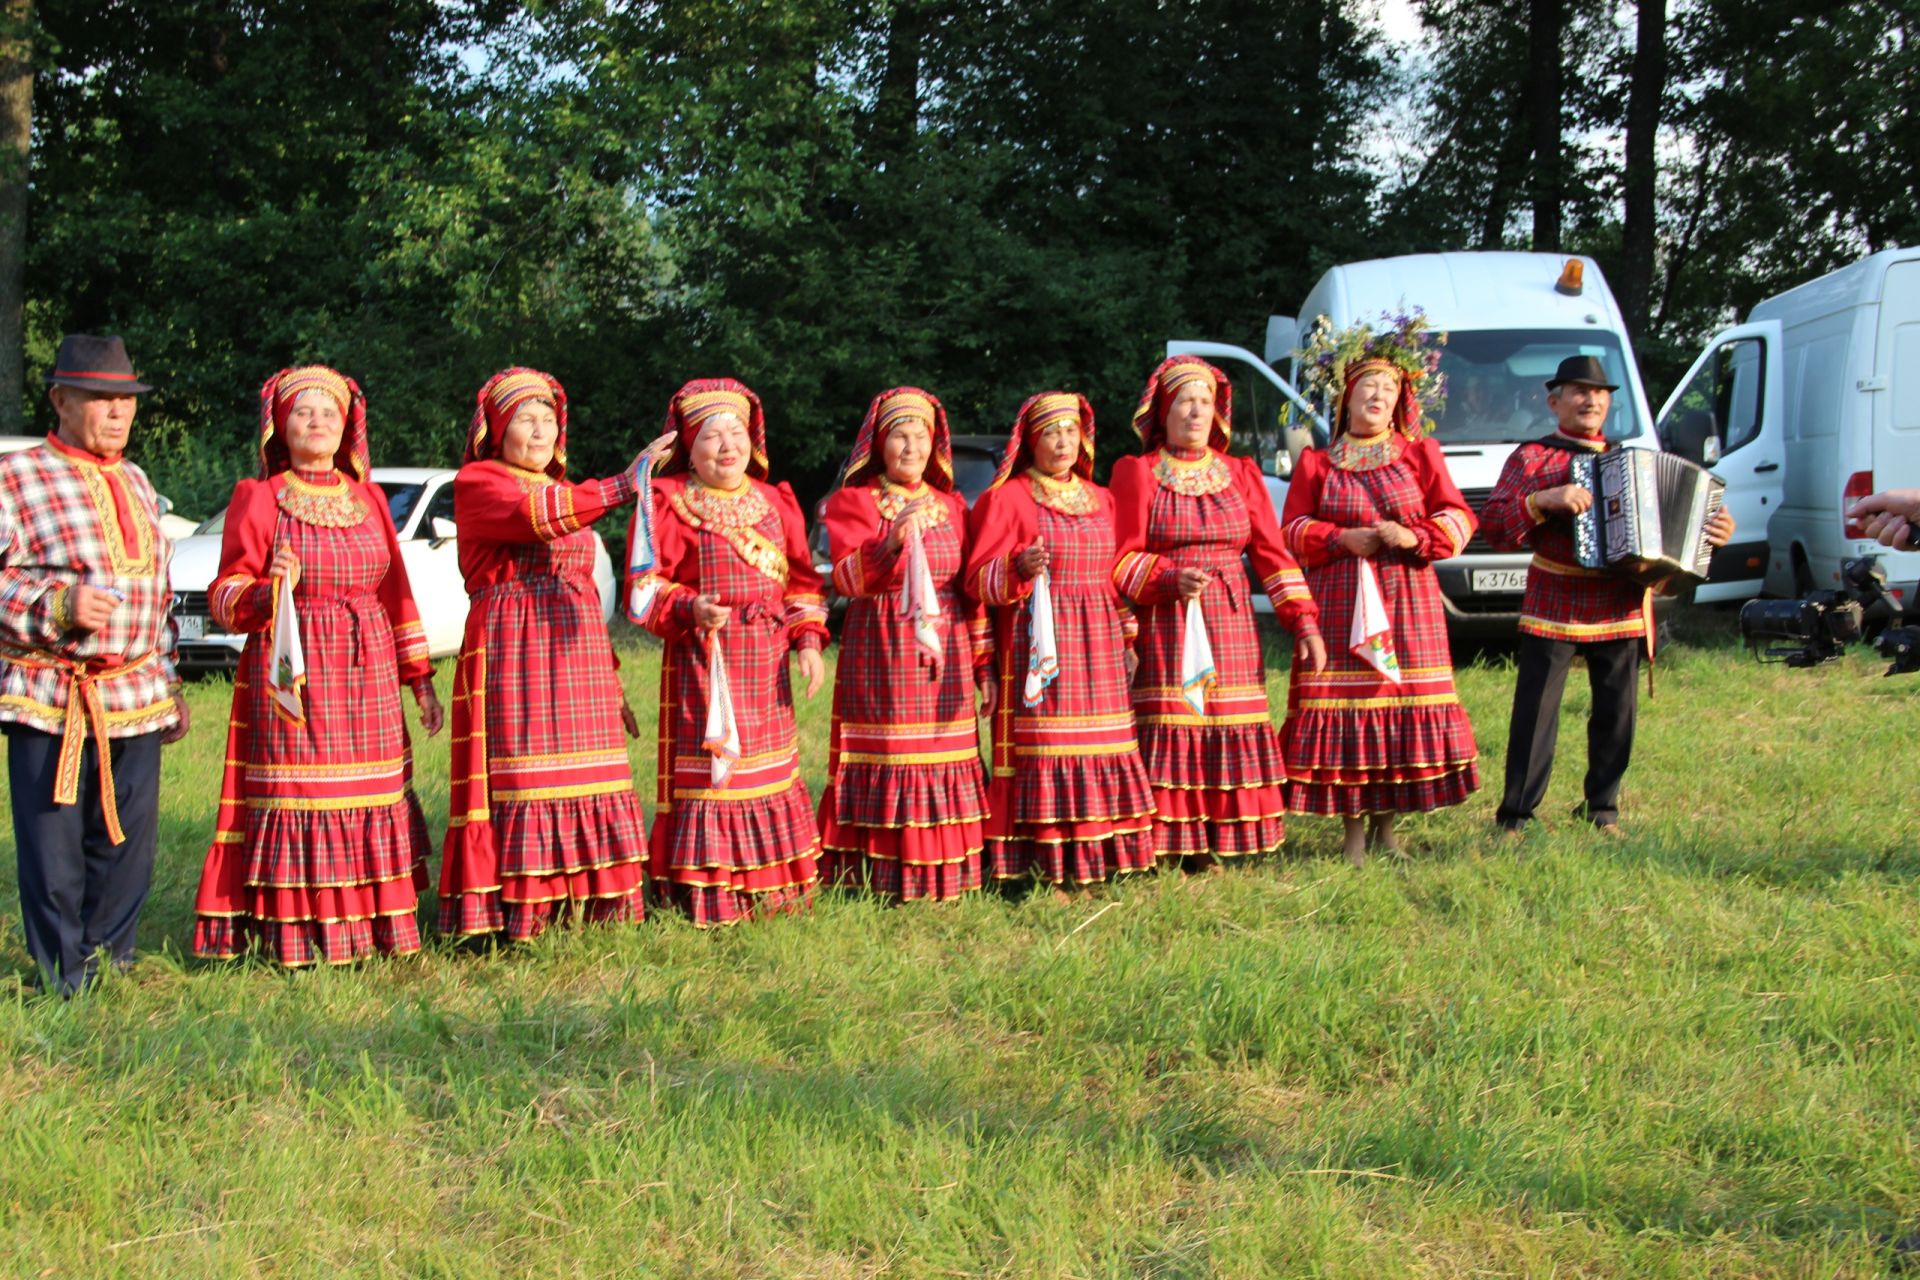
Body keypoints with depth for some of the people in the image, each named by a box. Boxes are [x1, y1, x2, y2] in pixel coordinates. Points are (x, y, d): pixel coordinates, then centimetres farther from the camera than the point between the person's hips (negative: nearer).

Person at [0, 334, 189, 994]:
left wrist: (168, 685, 22)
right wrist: (58, 605, -21)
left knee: (128, 844, 8)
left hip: (135, 698, 6)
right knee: (53, 847, -2)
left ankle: (110, 965, 22)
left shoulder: (135, 482, 17)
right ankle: (65, 982, 10)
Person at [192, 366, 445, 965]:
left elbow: (396, 593, 15)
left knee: (372, 799, 4)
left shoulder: (366, 497, 13)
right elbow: (225, 597, -5)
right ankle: (297, 936, 1)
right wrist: (268, 589, -26)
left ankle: (372, 925, 12)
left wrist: (420, 679, 12)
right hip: (292, 679, -4)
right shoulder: (258, 498, 1)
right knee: (297, 797, -7)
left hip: (367, 678, 4)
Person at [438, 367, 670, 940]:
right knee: (520, 780, -11)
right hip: (513, 653, -7)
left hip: (578, 656, 7)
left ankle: (576, 908, 8)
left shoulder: (565, 492, 24)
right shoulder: (477, 482, 0)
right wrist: (624, 485, -29)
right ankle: (515, 920, -7)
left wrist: (610, 679, 21)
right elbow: (536, 517, -22)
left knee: (581, 780, 3)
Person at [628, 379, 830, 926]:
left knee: (770, 768, 12)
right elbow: (646, 588, -9)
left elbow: (802, 582, 15)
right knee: (708, 771, -6)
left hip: (767, 664, 6)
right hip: (703, 660, -6)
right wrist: (690, 608, -27)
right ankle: (707, 896, 1)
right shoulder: (669, 503, -5)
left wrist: (808, 640, 3)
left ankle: (770, 889, 22)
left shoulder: (773, 502, 11)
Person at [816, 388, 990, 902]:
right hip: (881, 653, -4)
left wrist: (983, 662, 10)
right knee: (887, 761, -7)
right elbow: (846, 578, -14)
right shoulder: (854, 502, 2)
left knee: (943, 765, 3)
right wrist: (891, 542, -30)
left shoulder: (951, 505, 15)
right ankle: (882, 875, -2)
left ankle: (941, 874, 11)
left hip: (945, 656, 4)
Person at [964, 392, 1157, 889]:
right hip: (1038, 641, -6)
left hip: (1097, 646, 6)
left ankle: (1088, 862, 11)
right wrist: (1020, 568, -28)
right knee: (1043, 747, -10)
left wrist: (1127, 637, 15)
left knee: (1101, 750, 3)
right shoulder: (1005, 498, -1)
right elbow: (979, 579, -9)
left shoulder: (1100, 499, 17)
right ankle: (1044, 872, -6)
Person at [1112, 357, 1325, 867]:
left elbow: (1271, 553, 9)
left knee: (1228, 738, 0)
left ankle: (1210, 845, 8)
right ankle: (1166, 849, -5)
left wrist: (1303, 621, 1)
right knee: (1171, 731, -9)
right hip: (1164, 629, -4)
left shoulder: (1240, 474, 14)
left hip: (1231, 627, 4)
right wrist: (1171, 579, -21)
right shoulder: (1136, 473, 3)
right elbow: (1122, 560, -3)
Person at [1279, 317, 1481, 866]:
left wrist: (1415, 536, -13)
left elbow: (1458, 519, 5)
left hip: (1407, 601, 1)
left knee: (1404, 705, -2)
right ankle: (1353, 829, 2)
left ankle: (1386, 824, 10)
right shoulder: (1316, 462, 10)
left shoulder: (1420, 454, 11)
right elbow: (1292, 530, 5)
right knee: (1344, 704, -5)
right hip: (1338, 602, -1)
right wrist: (1342, 538, -11)